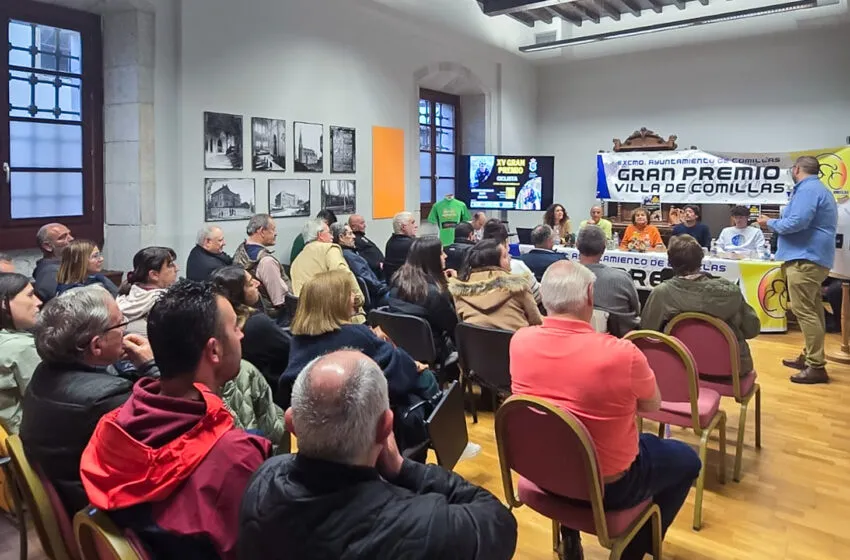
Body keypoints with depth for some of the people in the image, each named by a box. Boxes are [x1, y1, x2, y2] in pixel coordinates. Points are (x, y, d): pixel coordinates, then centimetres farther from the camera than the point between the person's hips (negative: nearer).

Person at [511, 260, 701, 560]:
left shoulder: (519, 341, -16)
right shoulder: (621, 353, -29)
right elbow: (652, 405, -7)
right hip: (605, 485, -4)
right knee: (687, 459, 22)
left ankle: (570, 534, 33)